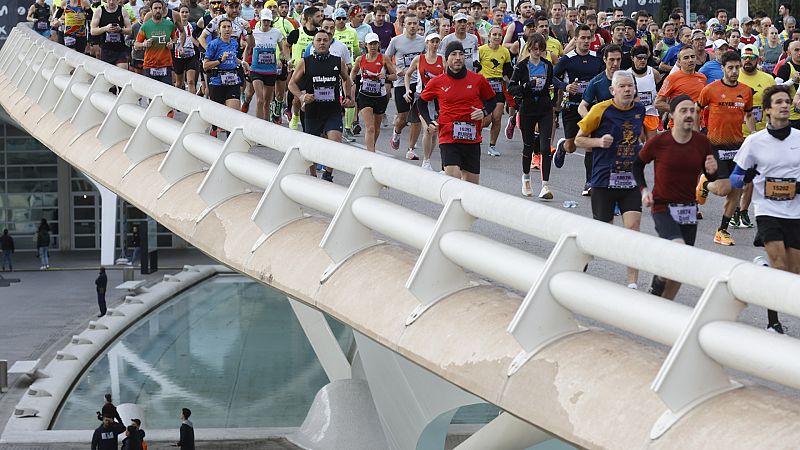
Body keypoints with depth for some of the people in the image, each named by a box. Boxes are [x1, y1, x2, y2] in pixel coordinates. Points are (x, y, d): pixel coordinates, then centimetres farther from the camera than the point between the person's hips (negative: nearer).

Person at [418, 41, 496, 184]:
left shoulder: (478, 80, 2)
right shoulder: (437, 83, 1)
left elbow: (491, 99, 17)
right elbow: (422, 101, 17)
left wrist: (484, 112, -3)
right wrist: (429, 122, 4)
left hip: (472, 139, 2)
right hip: (448, 139, -2)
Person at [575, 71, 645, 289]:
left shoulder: (639, 110, 6)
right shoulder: (601, 110, -8)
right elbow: (579, 139, 0)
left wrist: (642, 147, 10)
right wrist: (600, 142, -15)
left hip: (630, 180, 3)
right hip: (604, 180, -3)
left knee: (633, 228, -9)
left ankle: (632, 283, -7)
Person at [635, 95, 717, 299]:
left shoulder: (702, 143, -1)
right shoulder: (658, 142, -10)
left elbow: (711, 179, 9)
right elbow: (638, 164, 8)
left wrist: (712, 171, -13)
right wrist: (643, 189, -5)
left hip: (689, 211, 4)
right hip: (663, 208, -4)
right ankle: (658, 281, 1)